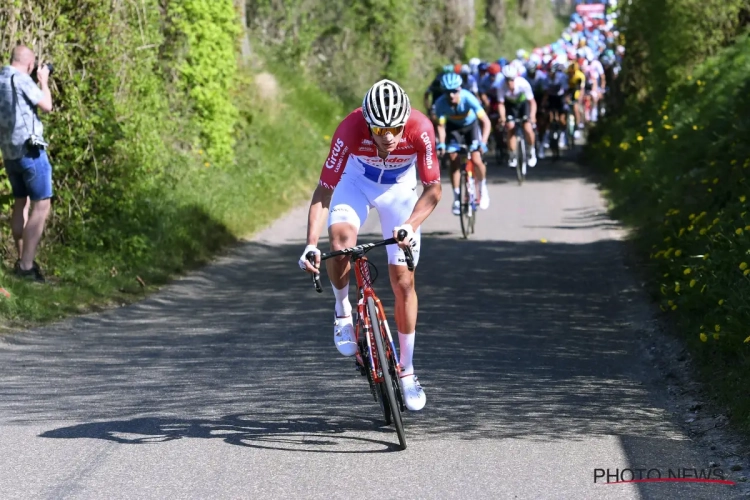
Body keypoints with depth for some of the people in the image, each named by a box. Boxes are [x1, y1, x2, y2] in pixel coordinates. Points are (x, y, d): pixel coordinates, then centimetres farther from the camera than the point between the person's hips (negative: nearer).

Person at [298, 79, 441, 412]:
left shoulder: (420, 130, -34)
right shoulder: (350, 129, -36)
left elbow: (433, 189, -23)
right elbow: (324, 189, -31)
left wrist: (410, 226, -39)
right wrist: (311, 244, -41)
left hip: (399, 189, 1)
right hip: (357, 182, -1)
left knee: (403, 280, -3)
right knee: (340, 238, -33)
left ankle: (406, 371, 11)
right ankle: (342, 310, -5)